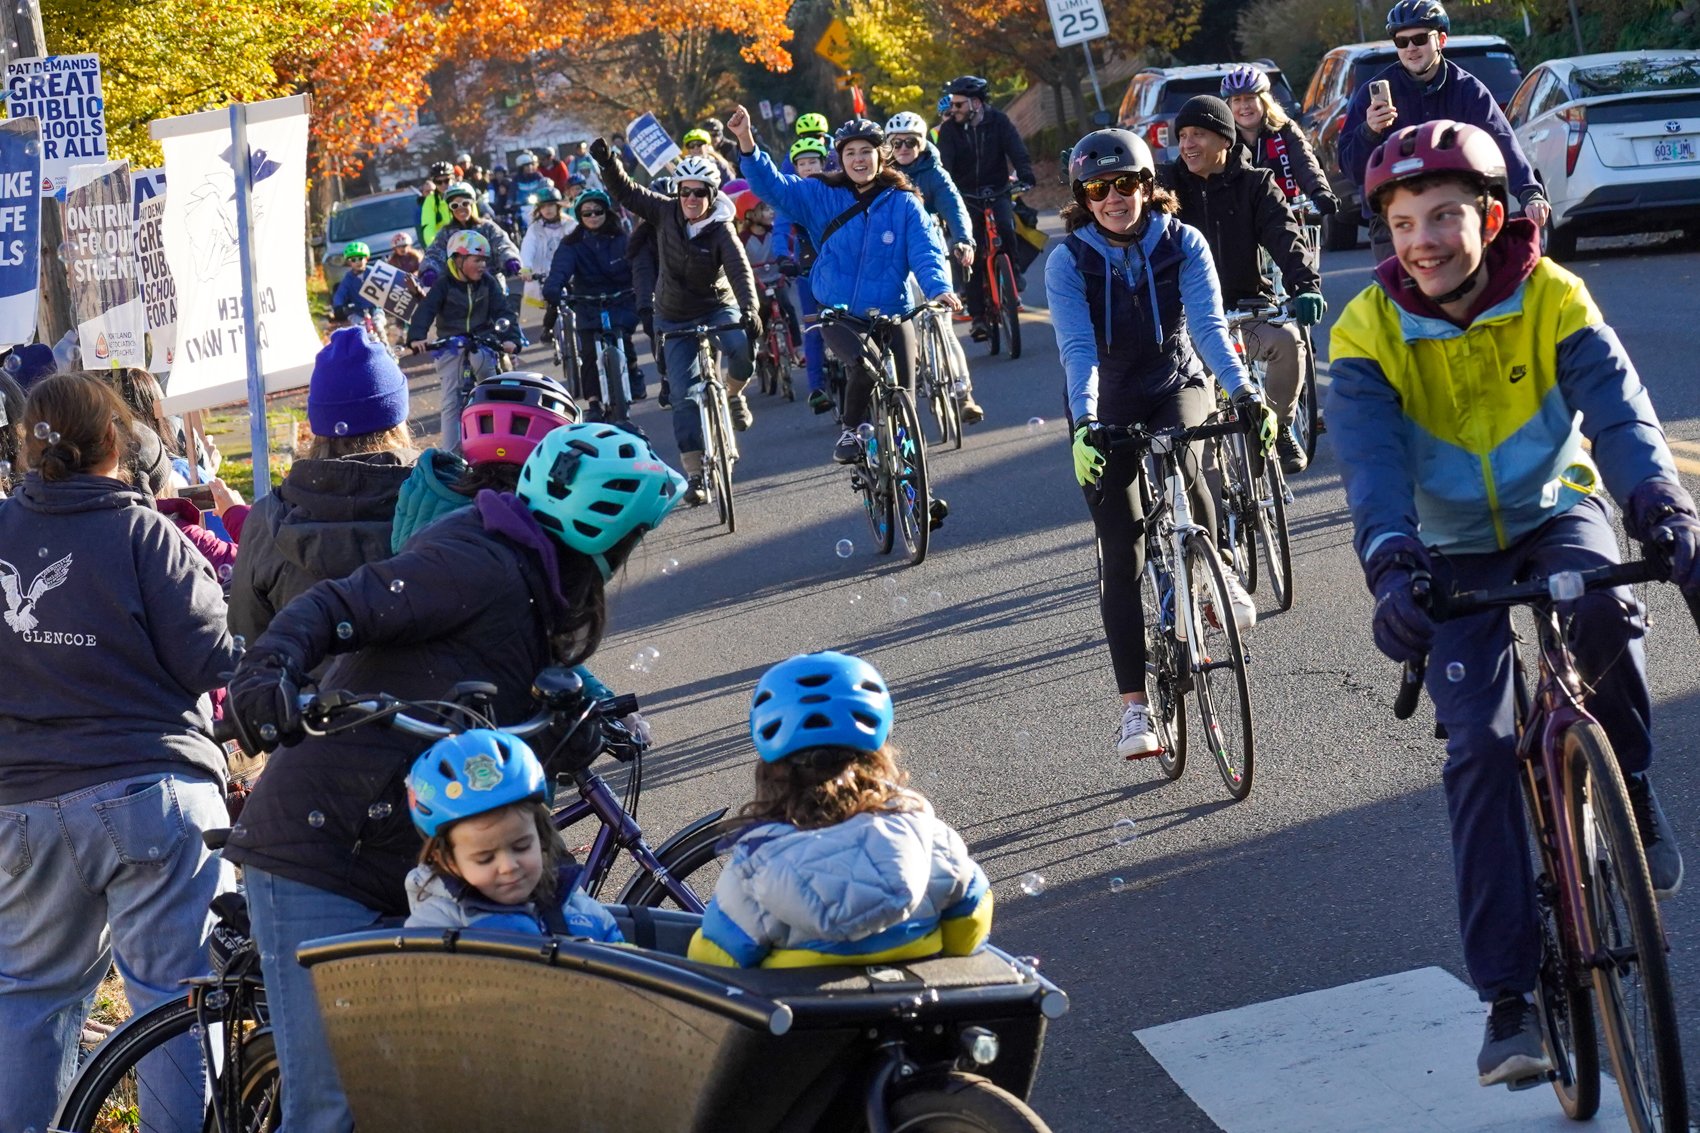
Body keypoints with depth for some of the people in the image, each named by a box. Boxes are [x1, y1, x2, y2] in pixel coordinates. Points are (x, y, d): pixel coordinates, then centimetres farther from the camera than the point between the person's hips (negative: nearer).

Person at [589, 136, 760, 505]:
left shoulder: (721, 231, -16)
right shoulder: (666, 213, -7)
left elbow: (741, 270, -30)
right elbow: (626, 193, -2)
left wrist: (750, 309, -46)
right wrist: (607, 163, -20)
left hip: (718, 308, -2)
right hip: (676, 319, 2)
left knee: (743, 345, -34)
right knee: (685, 395, -5)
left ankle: (733, 394, -2)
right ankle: (694, 474, 1)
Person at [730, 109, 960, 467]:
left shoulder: (904, 203, 0)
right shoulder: (822, 196, 3)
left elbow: (926, 250, -10)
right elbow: (771, 184, -4)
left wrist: (939, 288, -31)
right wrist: (746, 142, -20)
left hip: (891, 316, 1)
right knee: (864, 367, -30)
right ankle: (850, 433, -4)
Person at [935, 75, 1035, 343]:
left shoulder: (998, 121, -5)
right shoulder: (949, 129, -5)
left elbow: (1017, 151, -15)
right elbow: (944, 163, -15)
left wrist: (1025, 177, -33)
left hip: (998, 192, 0)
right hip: (967, 196, 0)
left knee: (1006, 227, -30)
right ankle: (978, 316, -2)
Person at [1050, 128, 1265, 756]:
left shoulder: (1182, 243, -10)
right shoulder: (1068, 261, -13)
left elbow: (1208, 324, -21)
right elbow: (1078, 348, -24)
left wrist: (1243, 389, -38)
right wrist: (1084, 423, -40)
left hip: (1178, 383, 0)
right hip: (1108, 405, 0)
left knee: (1180, 460, -36)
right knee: (1121, 557, -5)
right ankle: (1134, 707, 0)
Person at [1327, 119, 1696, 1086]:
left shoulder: (1552, 299, -16)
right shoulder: (1369, 333, -16)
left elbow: (1617, 407, -29)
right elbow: (1371, 458, -30)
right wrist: (1391, 566, -48)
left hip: (1557, 512, 0)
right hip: (1456, 551, 1)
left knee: (1603, 611, -36)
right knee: (1482, 748, -13)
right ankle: (1509, 997, -8)